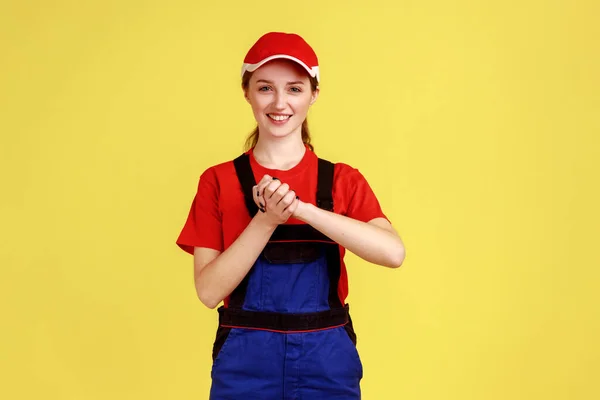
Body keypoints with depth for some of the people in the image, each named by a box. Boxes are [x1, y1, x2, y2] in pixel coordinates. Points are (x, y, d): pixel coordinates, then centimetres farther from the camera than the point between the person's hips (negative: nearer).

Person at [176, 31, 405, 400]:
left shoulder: (343, 180, 1)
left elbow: (393, 252, -16)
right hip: (246, 363, -1)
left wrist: (301, 208, -22)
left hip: (327, 361, 1)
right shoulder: (218, 181, 0)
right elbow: (209, 290, -7)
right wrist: (267, 219, -18)